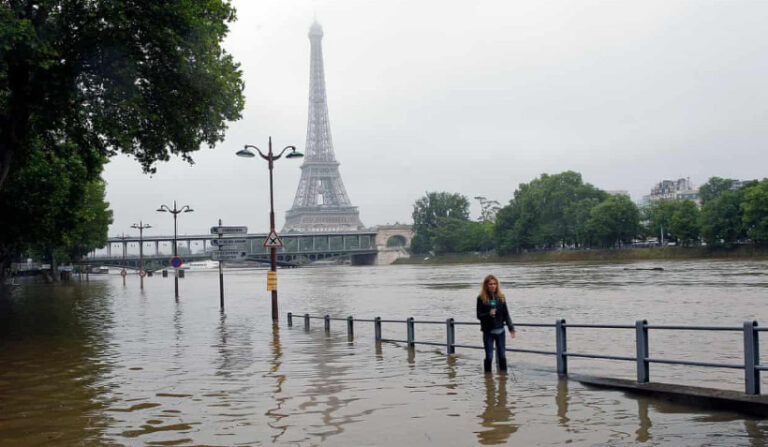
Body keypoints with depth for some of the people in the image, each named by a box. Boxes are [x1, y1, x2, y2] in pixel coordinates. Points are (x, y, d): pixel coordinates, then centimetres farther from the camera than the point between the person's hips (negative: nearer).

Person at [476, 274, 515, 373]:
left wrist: (511, 328, 0)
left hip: (500, 330, 3)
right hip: (488, 331, -3)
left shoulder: (501, 297, 5)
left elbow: (506, 314, 7)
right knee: (489, 356, -1)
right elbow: (479, 315, -5)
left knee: (502, 356, 7)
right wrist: (489, 314, -23)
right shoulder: (481, 298, -4)